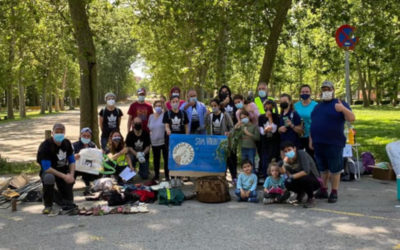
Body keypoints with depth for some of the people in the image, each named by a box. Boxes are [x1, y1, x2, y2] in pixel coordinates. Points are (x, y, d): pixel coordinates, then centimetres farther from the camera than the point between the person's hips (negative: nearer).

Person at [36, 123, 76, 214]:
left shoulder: (67, 143, -4)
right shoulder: (45, 146, -22)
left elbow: (72, 161, 5)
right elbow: (46, 168, -25)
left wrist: (71, 174, -13)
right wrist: (64, 176, -28)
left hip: (63, 171, 4)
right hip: (49, 171, -4)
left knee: (69, 204, 0)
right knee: (48, 178, -43)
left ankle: (57, 195, 37)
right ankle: (48, 205, -19)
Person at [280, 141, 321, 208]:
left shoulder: (302, 154, -23)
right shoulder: (288, 159, -4)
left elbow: (306, 171, -33)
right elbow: (289, 175, -8)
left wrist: (292, 176, -30)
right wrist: (286, 164, -21)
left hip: (314, 180, -6)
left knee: (304, 178, -38)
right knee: (287, 183, -19)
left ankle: (311, 199, -11)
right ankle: (300, 193, 14)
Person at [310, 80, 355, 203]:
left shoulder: (340, 104, -2)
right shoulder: (318, 106, 16)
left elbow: (352, 118, -14)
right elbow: (313, 124, 20)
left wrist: (343, 109, -31)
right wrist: (311, 140, 15)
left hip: (333, 144, -6)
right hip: (318, 144, 6)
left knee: (334, 169, 1)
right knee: (323, 169, 15)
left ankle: (334, 192, 10)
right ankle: (323, 190, 25)